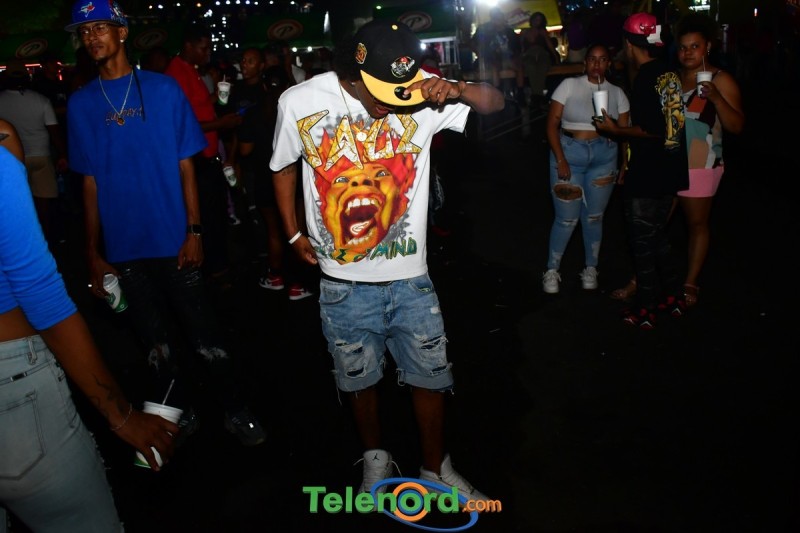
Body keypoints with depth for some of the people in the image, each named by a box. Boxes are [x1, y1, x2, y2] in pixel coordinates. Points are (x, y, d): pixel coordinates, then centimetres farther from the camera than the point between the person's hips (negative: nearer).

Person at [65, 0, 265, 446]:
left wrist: (194, 231, -8)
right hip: (124, 249, 2)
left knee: (204, 334, 5)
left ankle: (235, 410, 22)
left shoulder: (164, 89, -2)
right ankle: (180, 414, 30)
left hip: (174, 240, -2)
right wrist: (93, 253, 5)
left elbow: (186, 166, -1)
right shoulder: (80, 104, 5)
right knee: (156, 342, 13)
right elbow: (91, 182, 6)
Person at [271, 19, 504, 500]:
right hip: (344, 284, 0)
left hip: (410, 277, 0)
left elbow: (496, 102, -4)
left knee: (431, 378, 12)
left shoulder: (419, 92, -11)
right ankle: (376, 459, 43)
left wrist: (458, 90, -26)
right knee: (360, 380, 17)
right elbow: (285, 167, 8)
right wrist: (293, 233, 8)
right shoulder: (299, 102, -9)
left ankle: (437, 470, 35)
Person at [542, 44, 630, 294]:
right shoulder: (569, 85, 0)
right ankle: (552, 270, 16)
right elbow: (552, 124, -4)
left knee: (593, 217, 9)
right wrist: (560, 159, -13)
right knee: (567, 218, -1)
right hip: (569, 153, -2)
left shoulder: (617, 93, 8)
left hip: (604, 157, 3)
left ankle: (591, 269, 26)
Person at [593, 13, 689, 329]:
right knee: (657, 235, 21)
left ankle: (645, 310, 14)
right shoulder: (669, 74, 6)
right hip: (669, 171, 8)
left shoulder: (646, 79, -19)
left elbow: (652, 130, -23)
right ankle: (673, 297, 29)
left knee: (642, 241, 4)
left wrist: (614, 130, -11)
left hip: (647, 175, -8)